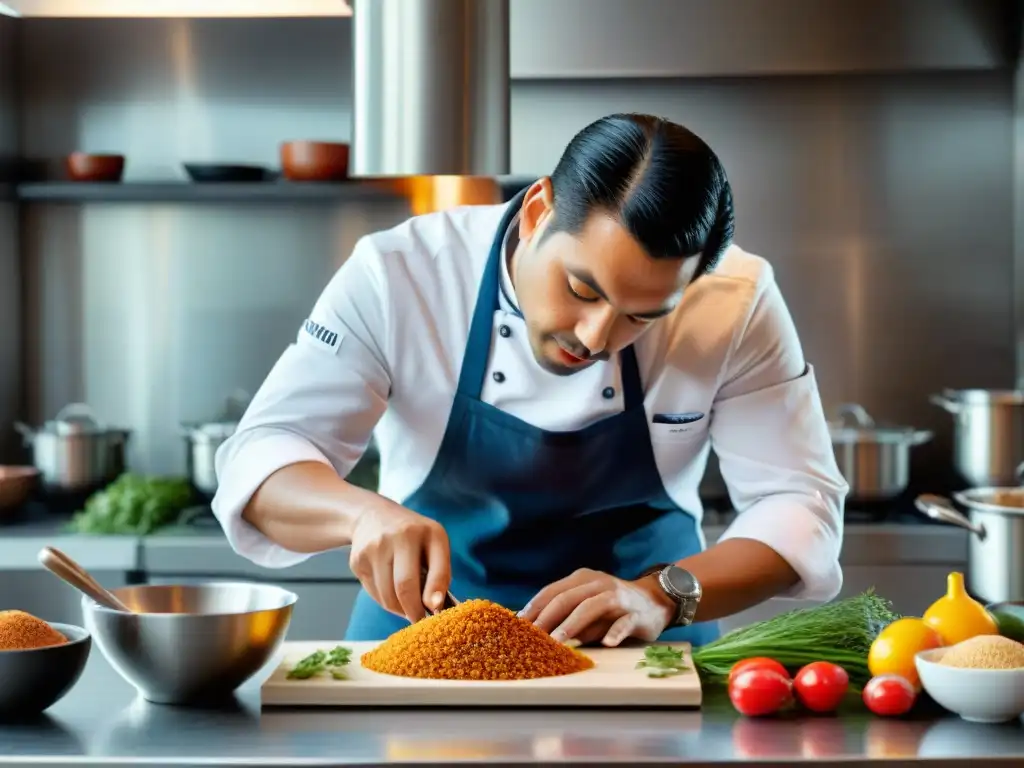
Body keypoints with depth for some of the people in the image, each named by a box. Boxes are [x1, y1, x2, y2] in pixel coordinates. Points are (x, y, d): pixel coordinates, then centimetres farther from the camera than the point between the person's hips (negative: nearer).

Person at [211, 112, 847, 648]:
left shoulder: (737, 304, -13)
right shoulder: (399, 275, -14)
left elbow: (800, 505, -11)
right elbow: (260, 461, -12)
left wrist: (662, 595, -27)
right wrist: (364, 512, -33)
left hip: (640, 649, 0)